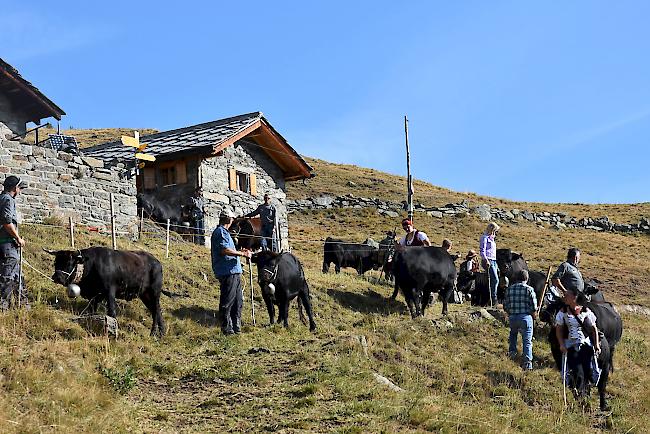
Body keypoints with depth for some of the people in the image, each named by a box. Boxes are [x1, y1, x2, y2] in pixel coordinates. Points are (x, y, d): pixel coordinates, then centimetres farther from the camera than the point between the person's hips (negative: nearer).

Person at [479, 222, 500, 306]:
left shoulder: (491, 238, 21)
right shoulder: (484, 238, -6)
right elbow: (482, 251, -13)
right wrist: (486, 260, -25)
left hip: (493, 261, 9)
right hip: (488, 261, -9)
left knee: (494, 280, 4)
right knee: (495, 279, -17)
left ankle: (491, 299, 7)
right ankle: (494, 299, -16)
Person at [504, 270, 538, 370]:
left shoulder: (509, 289, 4)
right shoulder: (529, 289, -5)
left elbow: (505, 306, 6)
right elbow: (534, 307, -6)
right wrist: (534, 315, 14)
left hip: (512, 317, 3)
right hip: (525, 317, -3)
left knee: (513, 332, 34)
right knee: (527, 340, 3)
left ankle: (512, 351, 30)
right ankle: (527, 362, -3)